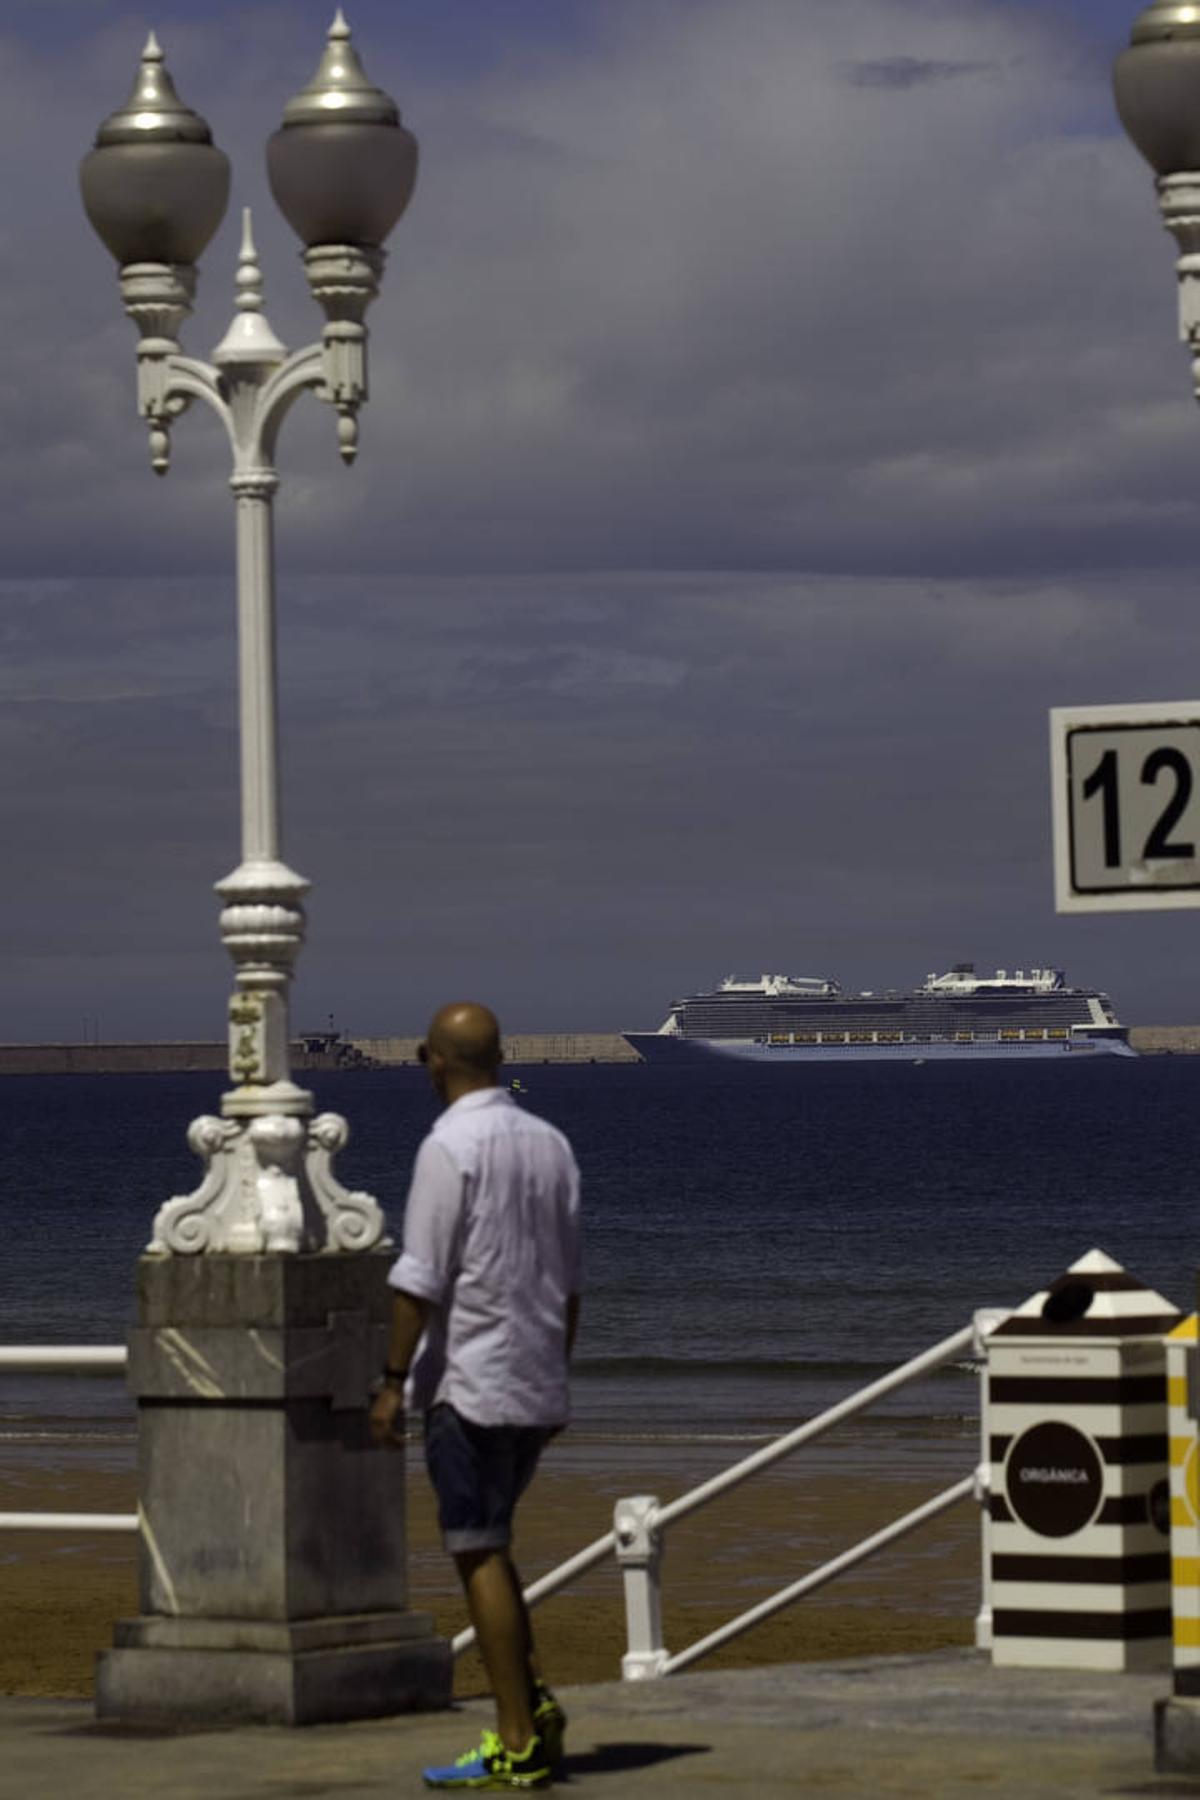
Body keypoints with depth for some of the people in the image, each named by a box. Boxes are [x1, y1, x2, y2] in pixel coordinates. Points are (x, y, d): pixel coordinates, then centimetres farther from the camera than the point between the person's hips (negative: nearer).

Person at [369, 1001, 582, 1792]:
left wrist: (393, 1382, -9)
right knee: (488, 1545, 19)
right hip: (538, 1388, 7)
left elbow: (421, 1280, -15)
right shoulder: (551, 1144, 9)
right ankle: (534, 1702, 6)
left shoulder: (450, 1148, -13)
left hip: (471, 1382, -7)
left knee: (480, 1555, -2)